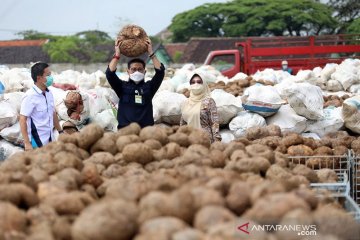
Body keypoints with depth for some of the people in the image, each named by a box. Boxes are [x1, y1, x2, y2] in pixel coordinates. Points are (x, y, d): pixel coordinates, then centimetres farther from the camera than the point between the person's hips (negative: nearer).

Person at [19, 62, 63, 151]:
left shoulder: (49, 93, 7)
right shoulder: (30, 97, -16)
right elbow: (22, 120, -17)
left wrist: (60, 132, 22)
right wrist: (27, 143, -20)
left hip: (50, 140, 7)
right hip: (37, 143, -7)